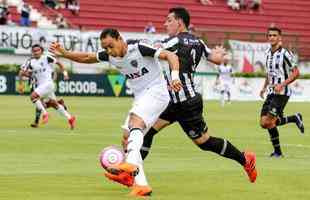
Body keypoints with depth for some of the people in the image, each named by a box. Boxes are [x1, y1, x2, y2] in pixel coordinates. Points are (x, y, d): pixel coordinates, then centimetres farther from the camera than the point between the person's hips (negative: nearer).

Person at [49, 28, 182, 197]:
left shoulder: (139, 48, -17)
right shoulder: (110, 56, 3)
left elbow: (171, 56, -19)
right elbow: (87, 58, 16)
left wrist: (175, 77, -35)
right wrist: (64, 54, 3)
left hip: (156, 91, -8)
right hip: (140, 98, 8)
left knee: (135, 122, -32)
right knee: (128, 139, -1)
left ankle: (130, 165, -50)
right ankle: (141, 185, -3)